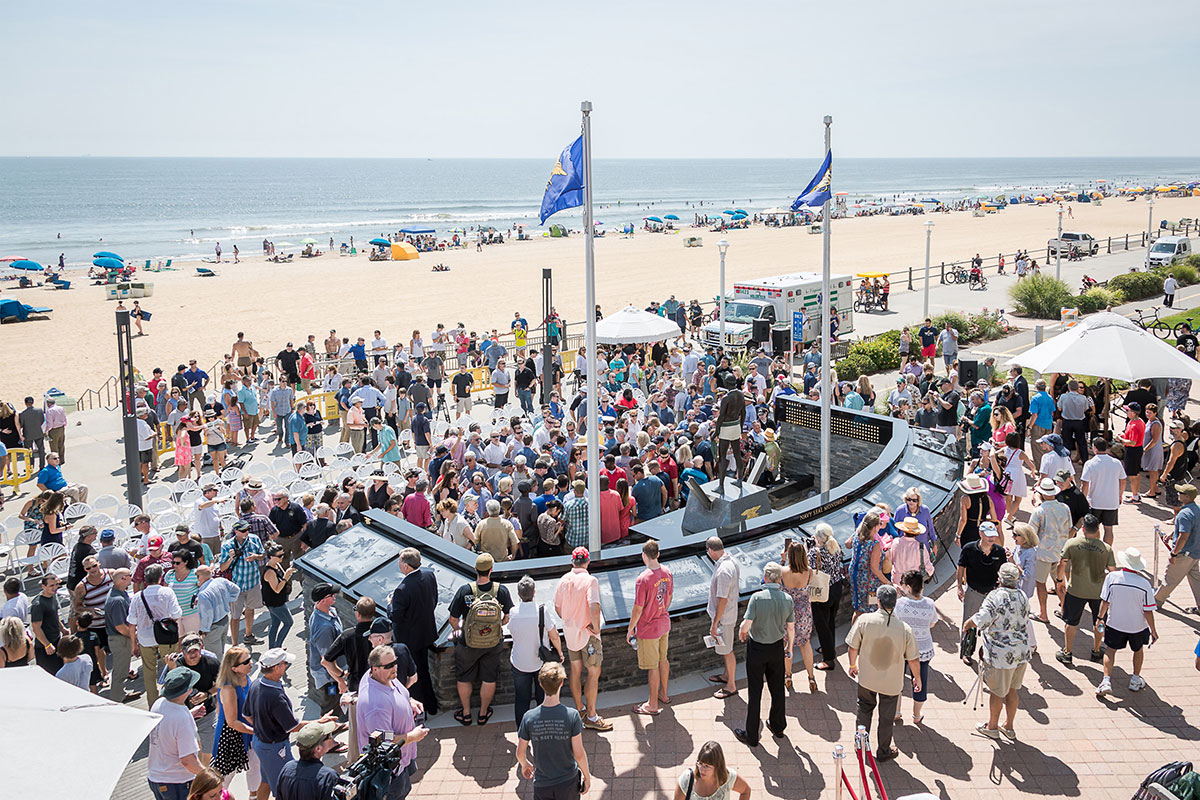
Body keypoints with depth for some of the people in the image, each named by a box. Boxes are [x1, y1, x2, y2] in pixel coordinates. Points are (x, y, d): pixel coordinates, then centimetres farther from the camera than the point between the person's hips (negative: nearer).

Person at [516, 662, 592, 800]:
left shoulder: (529, 718, -15)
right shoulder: (572, 716, -20)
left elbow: (520, 753, -3)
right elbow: (579, 754, -15)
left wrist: (525, 765, 19)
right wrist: (587, 775, 3)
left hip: (542, 785, 1)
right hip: (568, 783, -1)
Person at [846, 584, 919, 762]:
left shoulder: (864, 620, -21)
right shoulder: (905, 629, -22)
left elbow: (852, 648, -11)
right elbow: (913, 660, -11)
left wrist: (853, 665, 10)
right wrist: (917, 679, 8)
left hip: (866, 678, 1)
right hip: (892, 682, -1)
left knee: (865, 708, 26)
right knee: (886, 717, 18)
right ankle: (883, 752, 36)